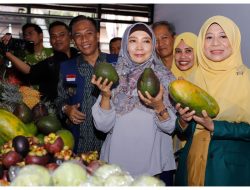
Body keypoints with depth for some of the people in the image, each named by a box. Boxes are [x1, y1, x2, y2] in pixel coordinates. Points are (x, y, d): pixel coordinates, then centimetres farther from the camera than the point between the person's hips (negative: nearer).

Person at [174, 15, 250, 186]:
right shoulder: (194, 78, 4)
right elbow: (185, 131, 8)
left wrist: (213, 126, -22)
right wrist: (183, 121, -12)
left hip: (231, 167, -4)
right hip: (192, 163, 4)